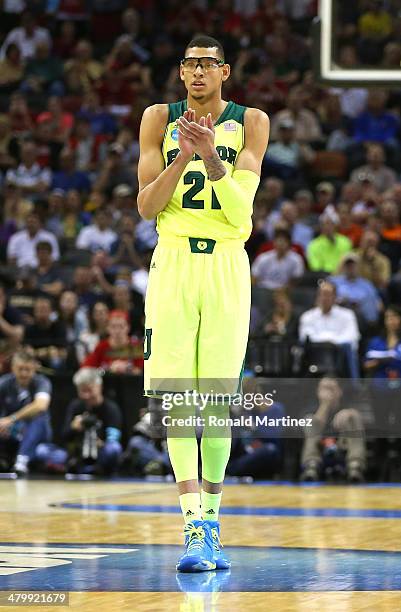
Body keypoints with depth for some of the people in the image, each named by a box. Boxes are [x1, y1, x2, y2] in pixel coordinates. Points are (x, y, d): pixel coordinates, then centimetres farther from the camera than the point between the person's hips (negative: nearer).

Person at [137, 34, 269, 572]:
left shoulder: (250, 123, 3)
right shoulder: (159, 119, 6)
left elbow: (240, 210, -7)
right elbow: (147, 207, 0)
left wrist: (210, 155, -23)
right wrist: (183, 156, -15)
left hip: (227, 267, 0)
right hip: (172, 264, 0)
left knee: (217, 403, 1)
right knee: (177, 399, -11)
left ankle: (211, 522, 14)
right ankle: (195, 527, -17)